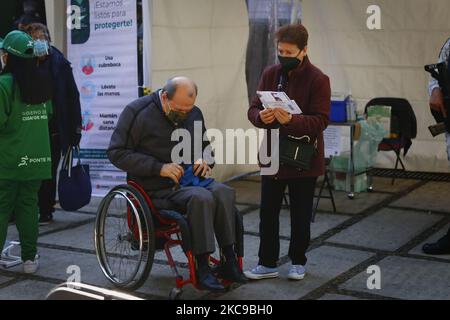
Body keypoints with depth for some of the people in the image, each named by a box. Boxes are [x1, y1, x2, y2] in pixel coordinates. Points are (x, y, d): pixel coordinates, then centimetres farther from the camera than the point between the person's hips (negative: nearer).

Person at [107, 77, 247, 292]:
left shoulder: (194, 113, 11)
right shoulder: (138, 112, -8)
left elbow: (206, 144, 27)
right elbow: (117, 153, -11)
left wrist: (205, 160, 1)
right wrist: (159, 167, -19)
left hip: (190, 179, 6)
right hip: (156, 187, -5)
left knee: (224, 193, -25)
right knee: (201, 198, -32)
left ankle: (229, 260, -19)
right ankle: (202, 268, -25)